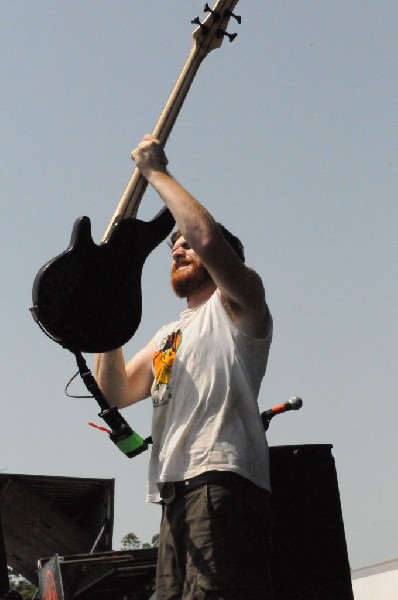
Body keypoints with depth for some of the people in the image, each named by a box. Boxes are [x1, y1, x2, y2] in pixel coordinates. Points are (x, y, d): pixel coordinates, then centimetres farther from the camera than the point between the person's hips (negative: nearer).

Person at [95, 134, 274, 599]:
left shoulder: (236, 308, 8)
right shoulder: (168, 335, 33)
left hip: (223, 480, -9)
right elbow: (116, 392, 24)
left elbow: (208, 236, -13)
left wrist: (155, 172, -1)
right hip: (176, 492, 9)